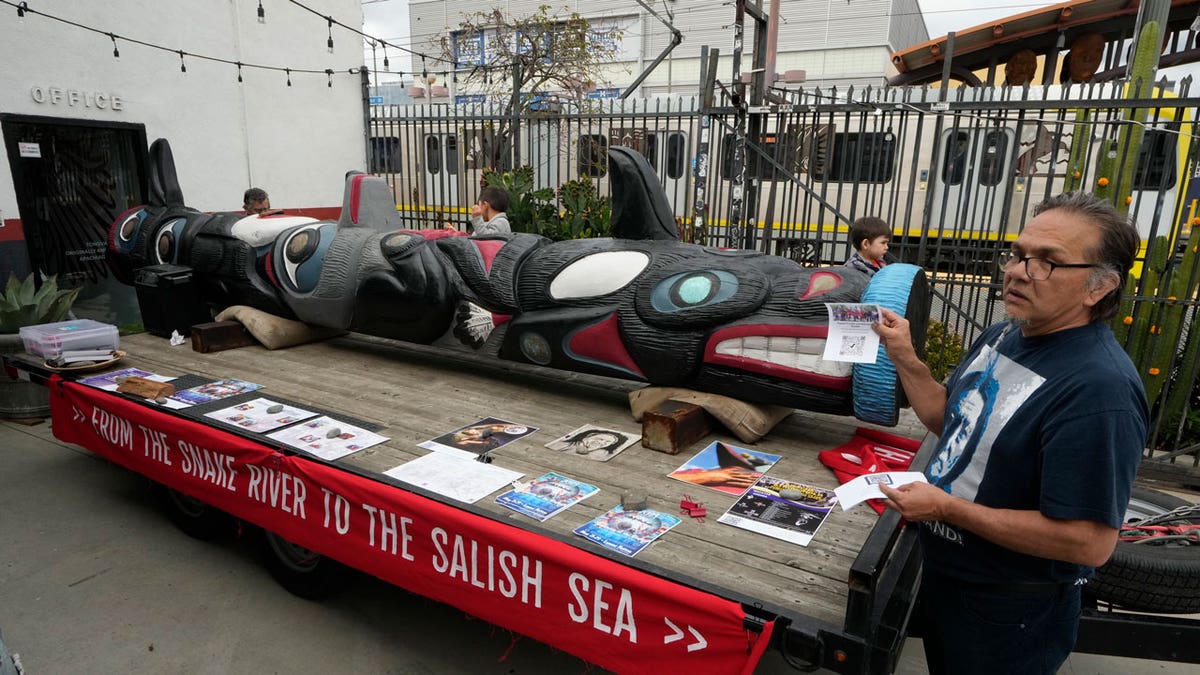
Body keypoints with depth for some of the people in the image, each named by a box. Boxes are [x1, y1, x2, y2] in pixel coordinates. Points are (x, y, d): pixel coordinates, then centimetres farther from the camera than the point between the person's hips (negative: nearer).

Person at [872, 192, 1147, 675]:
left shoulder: (1098, 388, -30)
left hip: (1008, 615, -8)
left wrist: (947, 508, -27)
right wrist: (904, 358, -6)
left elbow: (1090, 542, -31)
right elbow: (948, 420, 8)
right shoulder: (1003, 335, -1)